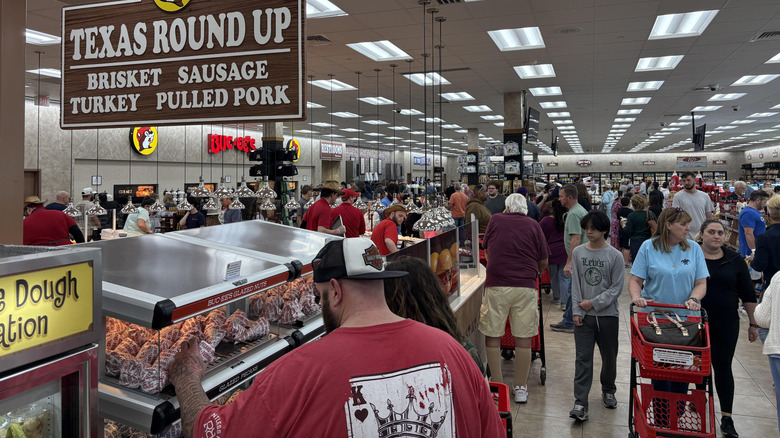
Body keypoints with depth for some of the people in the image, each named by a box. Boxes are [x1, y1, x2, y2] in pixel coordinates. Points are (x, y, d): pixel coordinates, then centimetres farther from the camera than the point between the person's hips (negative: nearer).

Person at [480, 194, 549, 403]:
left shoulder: (496, 220, 9)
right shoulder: (533, 225, 7)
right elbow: (543, 262, 10)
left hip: (496, 285, 0)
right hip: (525, 286, 1)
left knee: (493, 335, 8)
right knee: (523, 338, 7)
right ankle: (520, 388, 15)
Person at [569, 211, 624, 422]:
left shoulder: (615, 256, -5)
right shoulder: (578, 252, 3)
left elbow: (616, 288, -5)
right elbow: (575, 284, 2)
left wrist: (594, 303, -12)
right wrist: (576, 311, -4)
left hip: (607, 314, -1)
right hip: (583, 315, 1)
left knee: (609, 357, 13)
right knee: (583, 358, -3)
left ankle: (608, 391, 38)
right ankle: (580, 403, -2)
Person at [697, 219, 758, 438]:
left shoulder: (735, 260, 1)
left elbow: (748, 295, 5)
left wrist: (753, 323, 5)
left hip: (726, 324, 1)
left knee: (723, 367, 6)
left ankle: (727, 418, 13)